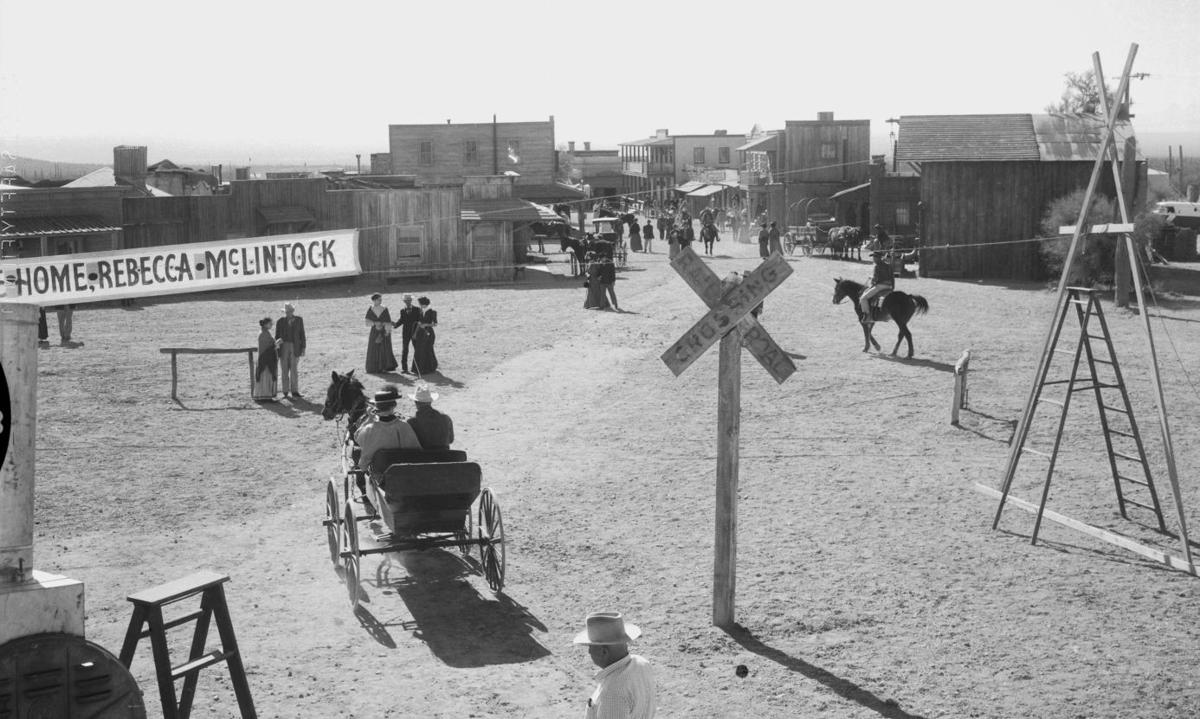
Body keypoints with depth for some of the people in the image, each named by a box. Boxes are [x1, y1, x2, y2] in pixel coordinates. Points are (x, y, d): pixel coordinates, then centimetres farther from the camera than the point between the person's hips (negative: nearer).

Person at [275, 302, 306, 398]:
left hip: (295, 348, 0)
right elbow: (277, 336, 7)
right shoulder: (280, 321, 2)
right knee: (284, 370, 3)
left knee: (295, 370, -3)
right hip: (284, 347, 0)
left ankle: (295, 391, 1)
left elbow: (302, 334, 6)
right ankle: (285, 391, 10)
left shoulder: (299, 320, 4)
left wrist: (303, 347, 1)